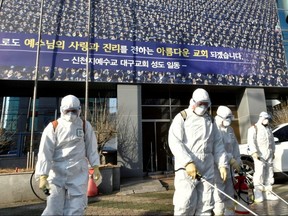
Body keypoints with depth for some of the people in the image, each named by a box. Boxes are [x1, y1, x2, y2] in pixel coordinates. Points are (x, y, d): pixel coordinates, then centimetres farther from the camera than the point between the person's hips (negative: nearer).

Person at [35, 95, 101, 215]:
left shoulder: (85, 126, 0)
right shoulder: (53, 127, -5)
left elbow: (91, 148, 6)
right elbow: (45, 152, -8)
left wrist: (95, 167, 4)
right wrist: (43, 176, -13)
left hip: (79, 173, 1)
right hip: (57, 173, -1)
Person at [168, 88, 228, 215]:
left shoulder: (210, 120, 17)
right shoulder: (182, 117, -1)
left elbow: (218, 144, 16)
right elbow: (174, 142, -12)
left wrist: (222, 164, 5)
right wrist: (188, 162, -22)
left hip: (207, 169, 5)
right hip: (186, 168, -5)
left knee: (206, 205, 9)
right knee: (185, 205, -8)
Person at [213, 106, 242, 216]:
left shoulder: (230, 129, 13)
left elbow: (235, 145, 16)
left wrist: (238, 161, 7)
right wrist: (232, 160, -21)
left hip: (229, 167, 9)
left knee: (230, 195, 19)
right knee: (219, 196, -3)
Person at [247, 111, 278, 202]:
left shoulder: (269, 128, 21)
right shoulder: (254, 128, -2)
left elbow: (272, 141, 25)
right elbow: (251, 141, -12)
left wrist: (273, 152, 17)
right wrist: (254, 152, -21)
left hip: (269, 154, 7)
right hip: (259, 154, -7)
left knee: (269, 174, 8)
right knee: (259, 173, -11)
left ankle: (267, 193, 16)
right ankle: (258, 195, -7)